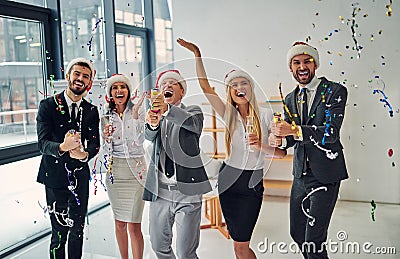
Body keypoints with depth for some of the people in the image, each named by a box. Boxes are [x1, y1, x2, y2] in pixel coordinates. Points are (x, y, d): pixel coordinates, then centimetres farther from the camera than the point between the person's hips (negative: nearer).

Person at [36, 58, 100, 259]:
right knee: (59, 233, 3)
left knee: (77, 230, 15)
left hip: (80, 176, 4)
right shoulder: (48, 105, -5)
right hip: (55, 176, -3)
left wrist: (85, 154, -24)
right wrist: (62, 147, -34)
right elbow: (42, 143, -13)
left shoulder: (91, 111, 6)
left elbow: (94, 144, 0)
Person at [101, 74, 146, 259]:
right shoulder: (106, 117, 7)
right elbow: (106, 150, 8)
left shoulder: (138, 111, -2)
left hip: (135, 170, -3)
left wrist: (135, 112, -23)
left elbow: (139, 140, -16)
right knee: (119, 223, 12)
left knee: (134, 225, -5)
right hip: (115, 172, 3)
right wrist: (107, 138, -13)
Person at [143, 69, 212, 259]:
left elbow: (194, 123, -20)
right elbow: (149, 136, -8)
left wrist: (167, 109, -38)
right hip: (159, 192, 4)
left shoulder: (192, 111, 4)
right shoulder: (156, 114, 12)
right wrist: (152, 124, -33)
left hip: (187, 193, -3)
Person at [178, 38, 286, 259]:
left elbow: (282, 152, -5)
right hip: (228, 180, 2)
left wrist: (262, 147, -23)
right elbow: (205, 86, -8)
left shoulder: (265, 116, -4)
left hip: (253, 184, -2)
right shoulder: (228, 115, 0)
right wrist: (197, 54, -10)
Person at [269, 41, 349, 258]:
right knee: (297, 233, 16)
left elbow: (331, 133, -19)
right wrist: (280, 140, -9)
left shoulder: (335, 91, -7)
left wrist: (295, 131, -33)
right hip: (301, 174, 6)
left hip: (325, 175, -6)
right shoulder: (290, 99, 11)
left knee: (313, 240, -5)